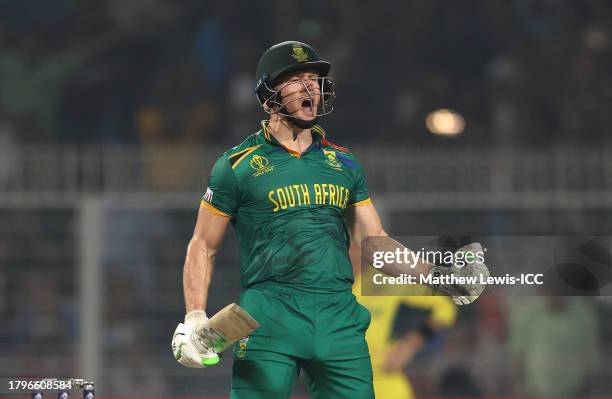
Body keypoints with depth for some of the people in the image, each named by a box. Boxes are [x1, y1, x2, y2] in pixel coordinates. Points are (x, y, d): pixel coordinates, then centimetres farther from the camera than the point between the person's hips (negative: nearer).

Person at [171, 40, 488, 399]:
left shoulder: (343, 164, 15)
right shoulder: (238, 165, 3)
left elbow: (373, 241, 18)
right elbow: (204, 247, 7)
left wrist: (435, 275, 5)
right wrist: (195, 318, -4)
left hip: (339, 318, 4)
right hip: (270, 320, -3)